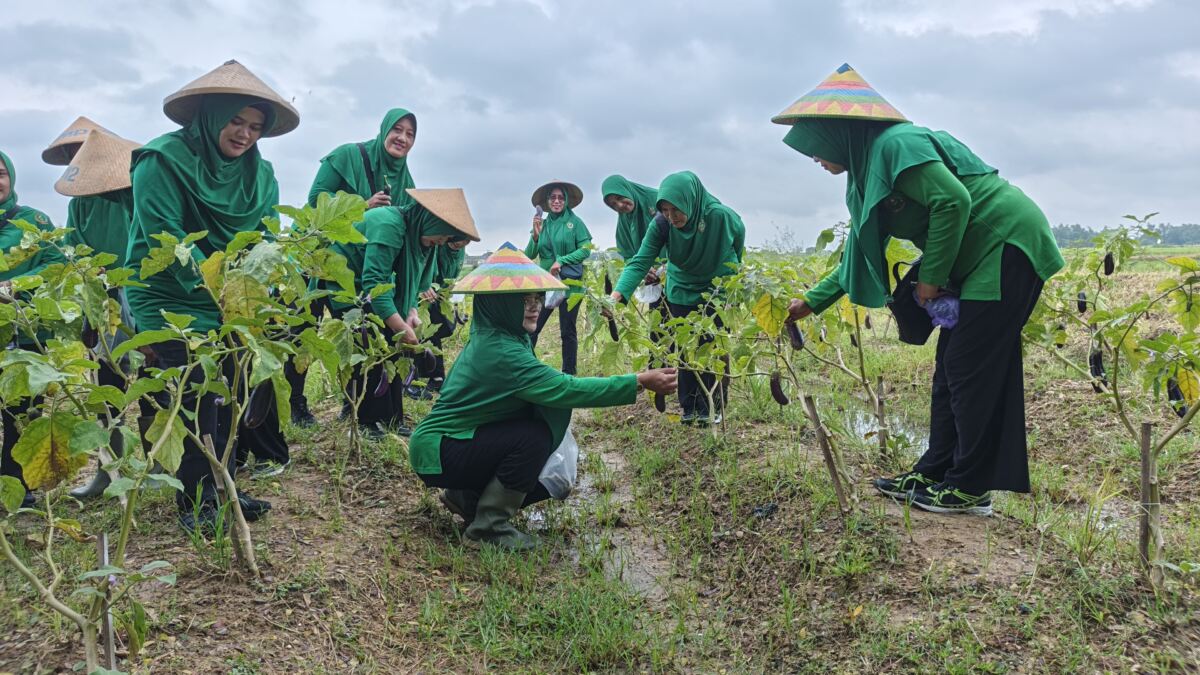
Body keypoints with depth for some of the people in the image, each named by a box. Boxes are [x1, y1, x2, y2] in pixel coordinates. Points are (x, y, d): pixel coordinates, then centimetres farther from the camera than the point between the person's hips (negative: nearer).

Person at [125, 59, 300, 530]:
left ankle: (222, 487, 19)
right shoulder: (164, 159, -12)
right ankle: (196, 501, 7)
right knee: (198, 394, -7)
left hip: (232, 303, 6)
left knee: (230, 392, 4)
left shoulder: (259, 173, 6)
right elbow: (165, 237, -19)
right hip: (170, 298, -5)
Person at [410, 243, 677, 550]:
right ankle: (488, 526, -12)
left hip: (464, 441, 9)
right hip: (437, 452, -9)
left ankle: (467, 498, 15)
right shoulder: (500, 351, -28)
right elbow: (565, 388, -34)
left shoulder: (491, 337, 2)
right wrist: (640, 381, -33)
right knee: (535, 435, -28)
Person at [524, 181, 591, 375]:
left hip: (570, 284, -3)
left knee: (568, 332, 5)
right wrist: (536, 234, -11)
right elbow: (529, 255, 3)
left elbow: (585, 250, -9)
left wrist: (561, 261, -16)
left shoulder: (575, 222, -3)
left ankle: (569, 373, 14)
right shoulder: (542, 224, 7)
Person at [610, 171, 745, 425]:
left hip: (717, 292, -2)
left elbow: (738, 240, -6)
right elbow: (640, 261, -30)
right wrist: (618, 293, -46)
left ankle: (713, 407, 20)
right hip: (681, 293, 2)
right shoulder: (661, 225, -24)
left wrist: (728, 276, 8)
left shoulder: (721, 216, -28)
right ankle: (690, 407, 21)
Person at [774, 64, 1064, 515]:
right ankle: (935, 473, 16)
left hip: (1007, 244, -10)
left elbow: (954, 201, -25)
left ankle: (969, 488, 1)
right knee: (951, 367, 9)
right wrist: (813, 302, 21)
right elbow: (861, 255, 20)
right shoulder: (869, 167, 14)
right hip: (977, 258, 10)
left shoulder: (895, 144, -16)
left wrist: (931, 276, -16)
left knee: (971, 368, -7)